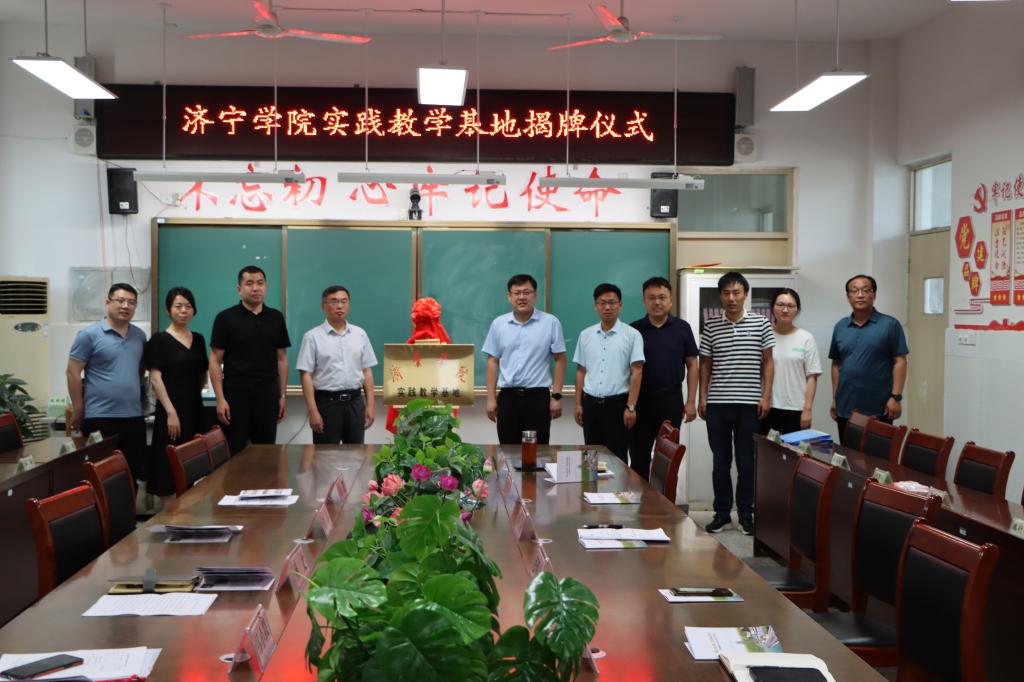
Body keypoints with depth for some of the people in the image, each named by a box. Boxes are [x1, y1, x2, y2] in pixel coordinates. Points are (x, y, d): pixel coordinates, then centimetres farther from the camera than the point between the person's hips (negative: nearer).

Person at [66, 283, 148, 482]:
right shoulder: (89, 334, -6)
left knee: (135, 473, 10)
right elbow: (73, 373, -6)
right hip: (100, 418, -5)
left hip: (134, 416, 5)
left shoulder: (139, 336, 10)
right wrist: (78, 410, -7)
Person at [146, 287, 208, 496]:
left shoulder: (198, 339, 12)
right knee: (170, 465, -7)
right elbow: (155, 379, -12)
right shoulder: (159, 340, -4)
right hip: (172, 410, -6)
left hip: (195, 408, 6)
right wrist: (171, 411, -18)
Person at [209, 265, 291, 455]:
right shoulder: (226, 318, -3)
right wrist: (220, 398, -10)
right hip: (236, 393, -3)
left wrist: (282, 395, 6)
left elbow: (281, 359, 11)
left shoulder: (276, 318, 8)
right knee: (234, 453, 2)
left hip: (268, 393, 3)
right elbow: (215, 361, -4)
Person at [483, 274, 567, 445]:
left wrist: (556, 396, -5)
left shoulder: (551, 323, -2)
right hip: (507, 396, 2)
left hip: (538, 396, -2)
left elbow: (560, 360, 0)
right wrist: (491, 398, 3)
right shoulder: (498, 324, 5)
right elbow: (493, 361, 8)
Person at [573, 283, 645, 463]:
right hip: (590, 403, 4)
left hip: (617, 403, -4)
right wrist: (578, 404, 8)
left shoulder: (632, 335, -4)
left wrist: (631, 407, -13)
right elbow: (581, 371, 13)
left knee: (617, 457, 0)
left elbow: (636, 372, -7)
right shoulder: (585, 335, 9)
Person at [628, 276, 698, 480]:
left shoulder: (682, 328, 0)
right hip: (641, 398, 0)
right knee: (639, 457, 6)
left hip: (671, 398, 0)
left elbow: (692, 365, 3)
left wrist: (691, 401, -3)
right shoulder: (634, 330, 0)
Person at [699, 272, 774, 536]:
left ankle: (746, 514, 15)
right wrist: (703, 397, 4)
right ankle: (722, 513, 17)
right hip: (717, 404, 2)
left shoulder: (760, 323, 1)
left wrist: (766, 396, -3)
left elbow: (767, 362, 4)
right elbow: (705, 364, 10)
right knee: (720, 461, 7)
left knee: (747, 462, 4)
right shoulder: (711, 326, 5)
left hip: (749, 404, -1)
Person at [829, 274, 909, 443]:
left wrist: (896, 397, -12)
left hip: (878, 409, -4)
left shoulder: (890, 325, -2)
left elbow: (900, 362, -5)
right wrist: (834, 398, 10)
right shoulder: (840, 327, 10)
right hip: (846, 408, 4)